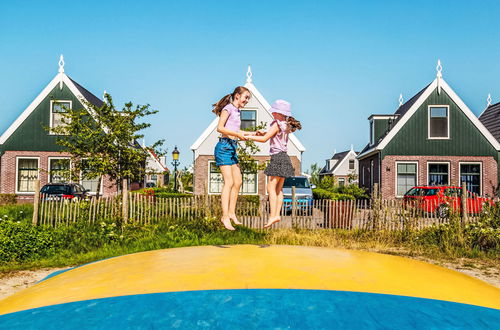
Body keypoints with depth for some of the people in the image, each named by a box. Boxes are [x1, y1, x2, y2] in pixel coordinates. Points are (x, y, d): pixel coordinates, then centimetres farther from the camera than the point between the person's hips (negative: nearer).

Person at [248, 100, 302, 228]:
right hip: (284, 157, 9)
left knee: (271, 188, -8)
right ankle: (277, 214, 12)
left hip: (278, 157, -9)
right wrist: (263, 133, 9)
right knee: (279, 189, 10)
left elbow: (264, 139, -13)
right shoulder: (286, 125, 15)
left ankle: (273, 216, -10)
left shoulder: (277, 124, -11)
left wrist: (248, 136, -5)